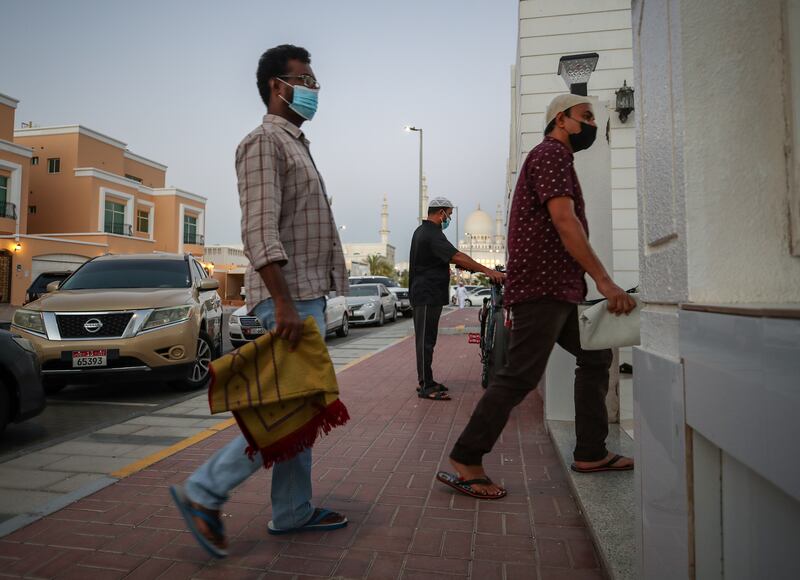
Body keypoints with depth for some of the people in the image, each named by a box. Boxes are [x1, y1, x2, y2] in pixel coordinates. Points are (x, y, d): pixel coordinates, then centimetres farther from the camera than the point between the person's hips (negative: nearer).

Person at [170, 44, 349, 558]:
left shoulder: (297, 145, 23)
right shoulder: (264, 141, -7)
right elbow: (260, 230, -19)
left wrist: (310, 299, 19)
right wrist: (283, 303, -25)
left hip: (307, 296, 10)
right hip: (288, 297, -10)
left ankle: (292, 511, 22)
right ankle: (205, 492, 4)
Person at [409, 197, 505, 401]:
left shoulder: (422, 231, 18)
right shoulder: (432, 234, -17)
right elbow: (457, 256, -26)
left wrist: (458, 264, 17)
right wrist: (487, 271, -29)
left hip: (423, 293, 11)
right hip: (428, 294, -11)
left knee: (426, 339, 14)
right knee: (426, 340, -8)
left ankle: (426, 381, 21)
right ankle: (426, 387, -5)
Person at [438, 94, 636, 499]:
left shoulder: (556, 158, 27)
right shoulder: (551, 153, -6)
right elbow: (564, 221, -21)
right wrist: (603, 280, -26)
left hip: (558, 288, 11)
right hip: (541, 287, -11)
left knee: (596, 357, 14)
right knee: (520, 375, -11)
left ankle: (590, 454, 21)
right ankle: (464, 463, -4)